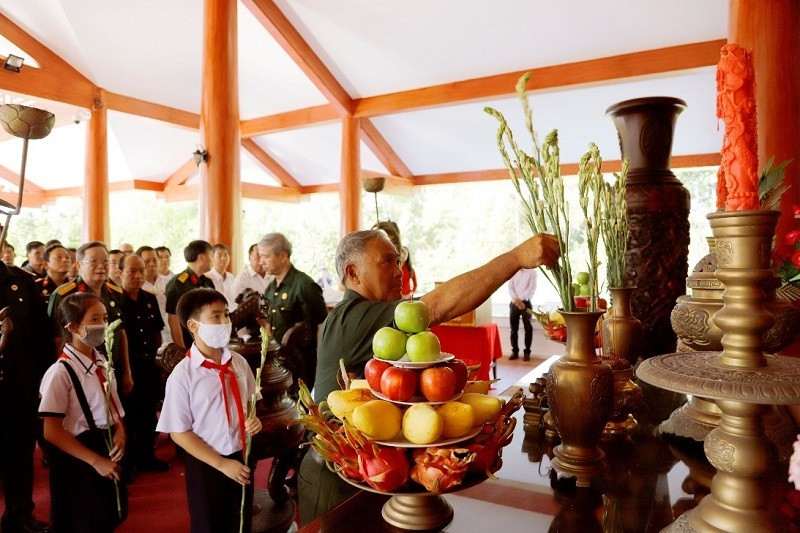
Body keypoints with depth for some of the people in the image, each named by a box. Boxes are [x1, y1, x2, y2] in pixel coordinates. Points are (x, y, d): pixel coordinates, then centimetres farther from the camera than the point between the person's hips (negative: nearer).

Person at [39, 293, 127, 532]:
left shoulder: (102, 363, 2)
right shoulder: (61, 372, -20)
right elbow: (52, 432, -19)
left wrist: (119, 432, -6)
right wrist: (95, 460, -18)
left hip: (108, 450, 7)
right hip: (78, 459, -7)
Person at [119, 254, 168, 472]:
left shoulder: (150, 299, 7)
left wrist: (159, 356, 9)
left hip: (149, 366, 6)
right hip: (126, 366, -5)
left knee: (148, 413, 15)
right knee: (127, 414, 8)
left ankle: (146, 455, 31)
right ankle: (125, 460, 24)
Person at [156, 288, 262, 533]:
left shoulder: (239, 362, -4)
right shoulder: (183, 374, -19)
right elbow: (179, 433, -14)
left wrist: (254, 421, -11)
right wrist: (221, 463, -16)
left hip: (242, 459, 4)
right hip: (206, 466, -4)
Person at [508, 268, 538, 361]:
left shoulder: (532, 271, 0)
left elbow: (532, 288, -8)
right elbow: (510, 287, 1)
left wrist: (521, 300, -18)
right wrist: (516, 300, -15)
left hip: (526, 303, -3)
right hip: (514, 303, 3)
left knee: (528, 328, -2)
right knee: (514, 328, 5)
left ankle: (527, 352, 7)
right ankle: (515, 351, 13)